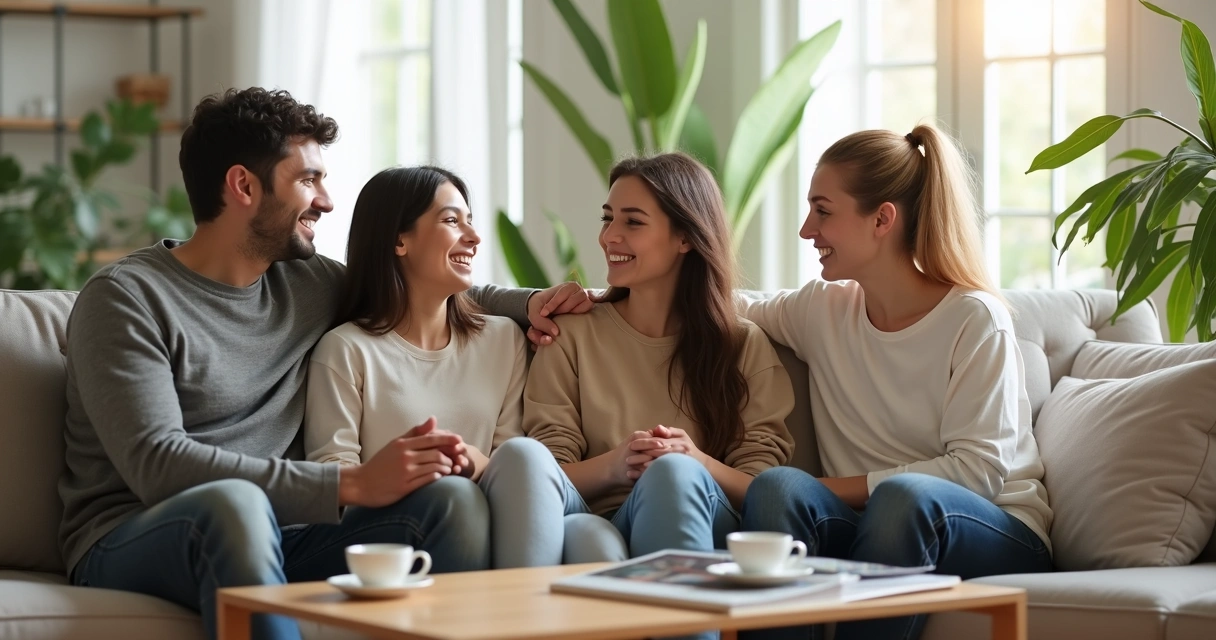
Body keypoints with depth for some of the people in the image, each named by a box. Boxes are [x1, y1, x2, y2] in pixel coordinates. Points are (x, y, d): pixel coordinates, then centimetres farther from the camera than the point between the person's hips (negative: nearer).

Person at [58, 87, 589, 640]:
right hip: (130, 547, -5)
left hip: (266, 543, 5)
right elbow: (157, 465, -20)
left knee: (452, 500, -19)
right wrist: (352, 484, -24)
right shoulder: (124, 298, -7)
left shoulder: (309, 284, 13)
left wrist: (526, 303, 13)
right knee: (232, 502, -39)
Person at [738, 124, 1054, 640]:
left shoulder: (975, 318, -8)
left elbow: (978, 470, -14)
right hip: (881, 527, 4)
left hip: (996, 536, -4)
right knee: (776, 487, -27)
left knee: (904, 496, -38)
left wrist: (835, 488, -17)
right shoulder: (824, 308, 8)